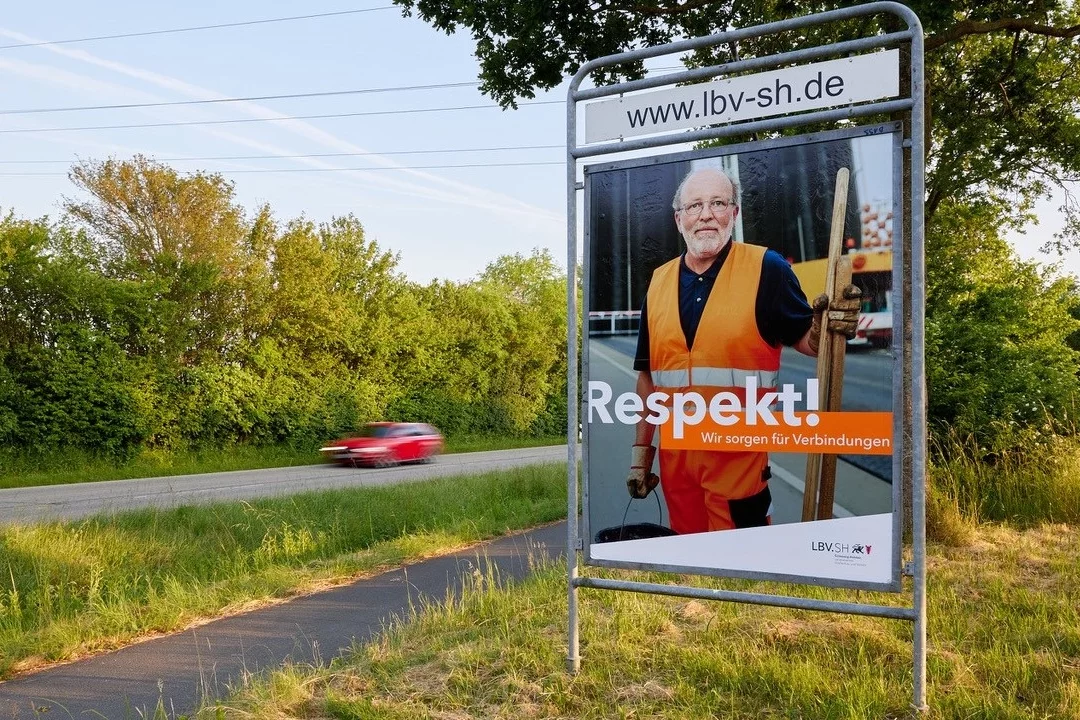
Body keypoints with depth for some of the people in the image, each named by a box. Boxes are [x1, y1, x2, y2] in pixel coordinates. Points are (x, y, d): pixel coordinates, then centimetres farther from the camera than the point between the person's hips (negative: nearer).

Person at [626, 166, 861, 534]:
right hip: (675, 458, 4)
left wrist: (826, 326, -26)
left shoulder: (767, 269, -5)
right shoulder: (659, 283, 7)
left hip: (742, 457, -4)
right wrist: (640, 453, 13)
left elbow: (805, 340, -2)